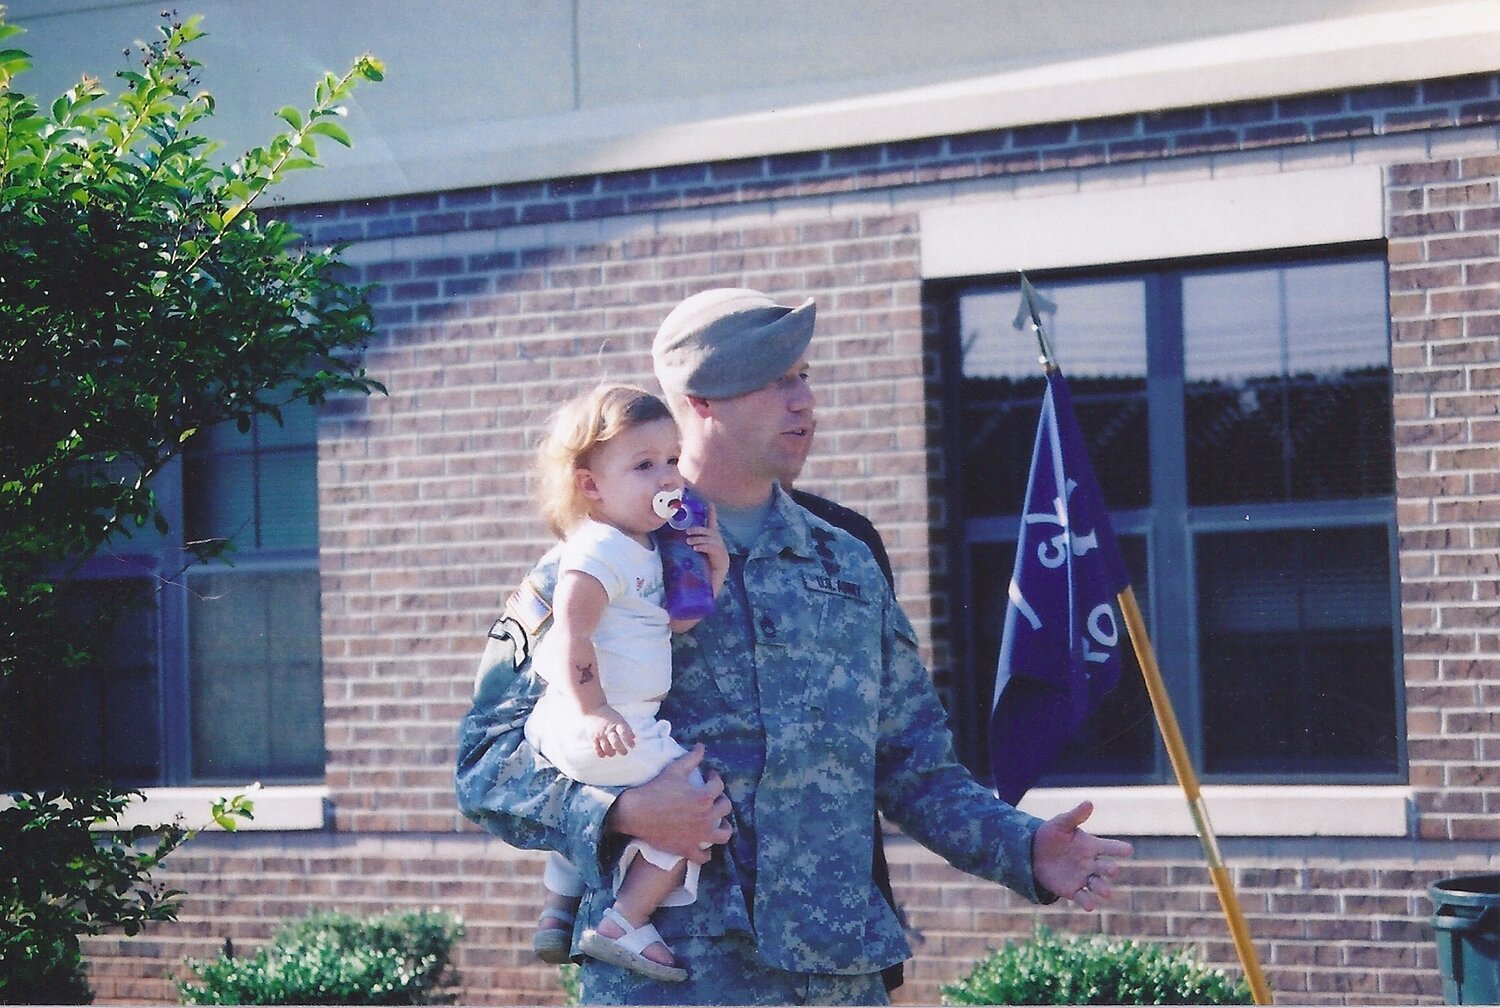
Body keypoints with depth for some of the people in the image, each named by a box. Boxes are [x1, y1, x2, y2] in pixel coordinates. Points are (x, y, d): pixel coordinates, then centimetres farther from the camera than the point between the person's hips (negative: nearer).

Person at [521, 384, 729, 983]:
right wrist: (593, 712, -29)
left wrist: (712, 573, 3)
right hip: (598, 731, -11)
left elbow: (674, 622, 16)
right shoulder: (600, 549, -18)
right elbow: (572, 635, -26)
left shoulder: (643, 549, 14)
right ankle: (623, 924, -8)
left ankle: (558, 910, 47)